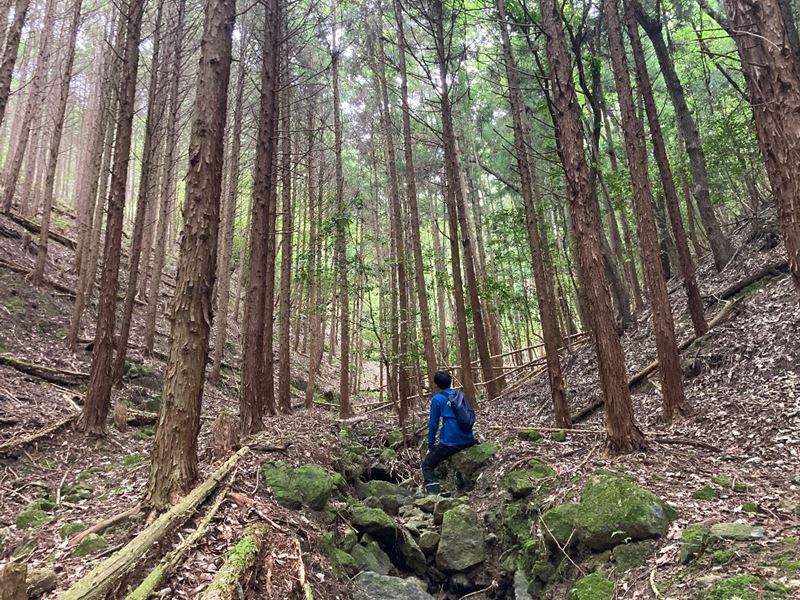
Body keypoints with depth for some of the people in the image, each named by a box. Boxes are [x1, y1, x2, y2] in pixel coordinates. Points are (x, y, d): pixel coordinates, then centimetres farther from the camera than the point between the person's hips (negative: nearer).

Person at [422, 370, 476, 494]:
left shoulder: (437, 398, -2)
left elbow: (433, 424, -1)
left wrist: (431, 446, 8)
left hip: (450, 442, -6)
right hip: (469, 441, 6)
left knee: (427, 465, 8)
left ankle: (434, 492, -10)